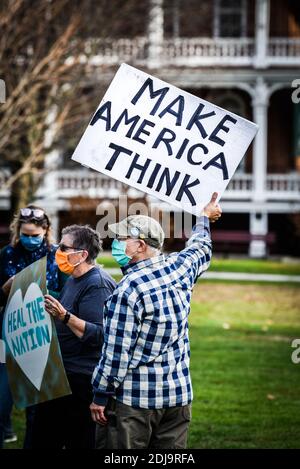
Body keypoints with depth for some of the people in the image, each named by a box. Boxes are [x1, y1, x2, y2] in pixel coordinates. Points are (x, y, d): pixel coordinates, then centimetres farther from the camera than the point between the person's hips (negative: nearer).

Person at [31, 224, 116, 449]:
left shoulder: (97, 285, -17)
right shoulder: (74, 280, 14)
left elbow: (99, 335, -26)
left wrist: (64, 316, -35)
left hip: (82, 378, -10)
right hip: (62, 374, 10)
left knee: (80, 442, -4)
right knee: (43, 440, 14)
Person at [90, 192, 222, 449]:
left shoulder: (128, 289, -17)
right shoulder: (180, 266, 4)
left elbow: (116, 352, -17)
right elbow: (201, 249, 29)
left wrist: (100, 397, -9)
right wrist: (205, 218, 49)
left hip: (133, 399, -7)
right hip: (179, 395, 7)